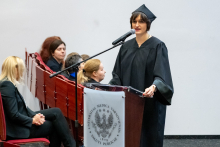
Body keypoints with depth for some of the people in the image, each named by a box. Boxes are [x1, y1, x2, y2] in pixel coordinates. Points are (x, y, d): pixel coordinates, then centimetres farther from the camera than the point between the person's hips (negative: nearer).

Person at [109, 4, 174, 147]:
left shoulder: (158, 46, -7)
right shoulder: (126, 46, 10)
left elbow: (161, 75, -17)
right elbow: (118, 74, 12)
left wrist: (154, 87, -36)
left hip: (150, 103, -5)